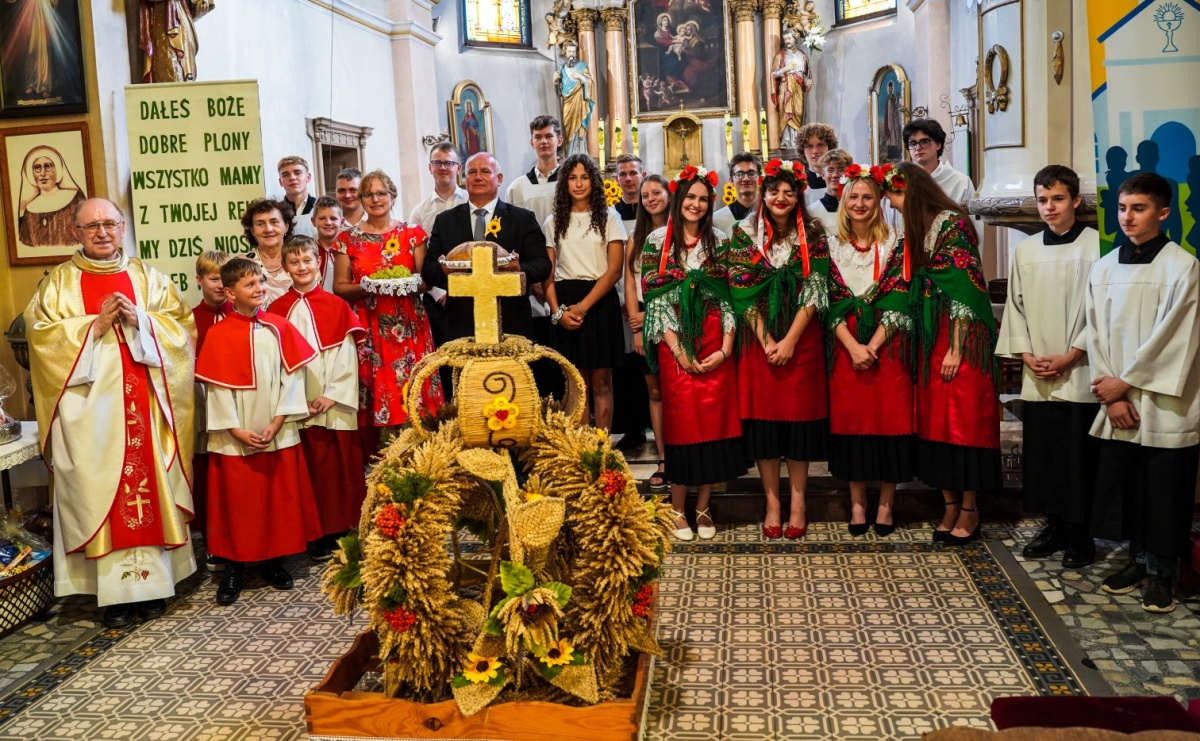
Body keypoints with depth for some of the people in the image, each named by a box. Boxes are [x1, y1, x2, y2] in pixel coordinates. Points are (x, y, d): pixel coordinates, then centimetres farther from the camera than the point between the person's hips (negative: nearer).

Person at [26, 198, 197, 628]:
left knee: (150, 487, 1)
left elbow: (182, 327, 4)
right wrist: (95, 324, -13)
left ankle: (152, 582, 10)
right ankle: (114, 592, 3)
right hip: (90, 407, -1)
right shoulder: (59, 283, 7)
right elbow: (42, 335, -3)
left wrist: (139, 320, -12)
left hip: (144, 405, 1)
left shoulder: (148, 278, 11)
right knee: (99, 493, -2)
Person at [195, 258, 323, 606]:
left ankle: (273, 561, 23)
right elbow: (217, 386, -6)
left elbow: (291, 376, -1)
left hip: (279, 434, 2)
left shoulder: (280, 328, 1)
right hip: (235, 438, -2)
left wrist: (277, 421, -9)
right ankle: (233, 569, 16)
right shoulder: (218, 335, -5)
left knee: (279, 497, 9)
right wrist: (236, 430, -12)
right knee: (236, 500, 5)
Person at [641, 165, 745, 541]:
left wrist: (726, 348, -7)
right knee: (682, 419, -1)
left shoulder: (719, 242, 8)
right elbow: (654, 298, -2)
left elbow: (729, 297, 4)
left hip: (715, 345, 2)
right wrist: (678, 351, -10)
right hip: (676, 344, -2)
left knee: (714, 418, 1)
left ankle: (703, 507, 12)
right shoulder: (657, 241, 3)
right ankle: (677, 509, 10)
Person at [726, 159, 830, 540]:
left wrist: (790, 340, -11)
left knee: (799, 414, 1)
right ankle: (772, 502, 9)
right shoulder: (745, 233, 2)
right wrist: (766, 341, -10)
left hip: (802, 337, 0)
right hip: (758, 338, 1)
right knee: (763, 417, 1)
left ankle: (798, 502, 10)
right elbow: (742, 291, -2)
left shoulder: (812, 235, 2)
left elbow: (814, 291, -3)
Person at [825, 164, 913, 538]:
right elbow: (830, 301, 0)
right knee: (850, 419, 3)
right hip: (846, 347, 1)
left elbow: (897, 300, -6)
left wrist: (873, 346, -14)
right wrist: (853, 347, -12)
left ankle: (886, 504, 11)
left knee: (889, 418, 0)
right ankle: (857, 504, 14)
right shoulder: (833, 246, 5)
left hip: (887, 345, -1)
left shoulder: (895, 244, 1)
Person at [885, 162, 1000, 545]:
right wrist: (928, 344, 6)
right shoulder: (918, 229, 12)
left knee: (963, 420, -2)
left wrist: (956, 349, -17)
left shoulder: (952, 224, -11)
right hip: (930, 337, 8)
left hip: (961, 338, -8)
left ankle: (969, 511, 7)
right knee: (935, 420, 7)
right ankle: (950, 507, 15)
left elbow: (963, 289, -15)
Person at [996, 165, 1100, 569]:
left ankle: (1080, 535, 13)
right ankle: (1054, 527, 23)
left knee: (1079, 456, 0)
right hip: (1037, 377, 4)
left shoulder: (1096, 245, -5)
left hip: (1079, 374, -4)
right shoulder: (1025, 250, 9)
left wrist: (1070, 356, -11)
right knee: (1041, 455, 9)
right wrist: (1025, 354, 0)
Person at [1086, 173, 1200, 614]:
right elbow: (1097, 334, 5)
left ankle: (1162, 573, 16)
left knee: (1164, 491, 2)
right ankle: (1138, 559, 26)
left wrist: (1125, 382, -10)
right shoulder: (1104, 268, 7)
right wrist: (1110, 391, -4)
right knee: (1123, 485, 10)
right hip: (1117, 403, 4)